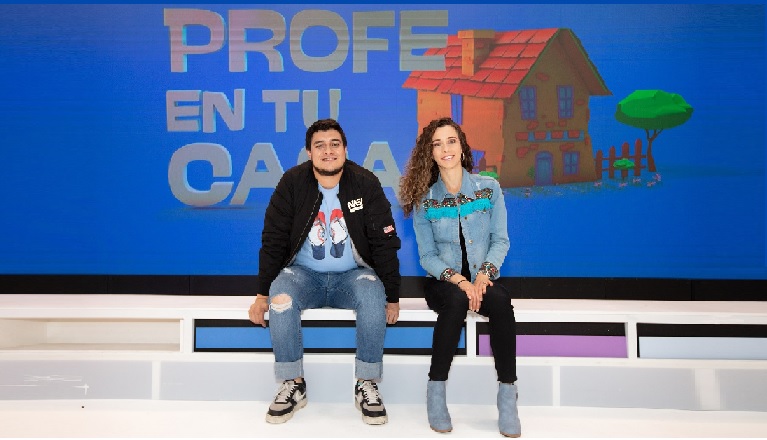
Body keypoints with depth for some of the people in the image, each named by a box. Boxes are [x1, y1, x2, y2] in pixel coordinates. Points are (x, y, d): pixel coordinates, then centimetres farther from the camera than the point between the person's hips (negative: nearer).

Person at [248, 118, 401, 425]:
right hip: (304, 274, 1)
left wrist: (392, 297, -8)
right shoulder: (292, 183, -3)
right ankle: (293, 385, -13)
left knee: (373, 298, -32)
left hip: (353, 275, 0)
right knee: (280, 299, -30)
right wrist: (262, 294, -6)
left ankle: (367, 386, -15)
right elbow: (273, 241, -1)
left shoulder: (366, 184, -5)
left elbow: (385, 243, -4)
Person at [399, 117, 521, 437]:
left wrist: (484, 274, -18)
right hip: (443, 282, -1)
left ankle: (508, 396, -25)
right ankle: (435, 391, -23)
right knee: (457, 299, -35)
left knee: (501, 301, -33)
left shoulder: (489, 188, 2)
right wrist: (458, 280, -19)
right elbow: (427, 255, -2)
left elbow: (500, 240, 0)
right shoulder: (424, 198, 1)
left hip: (481, 279, 1)